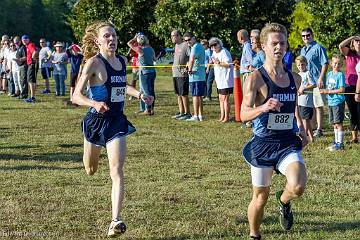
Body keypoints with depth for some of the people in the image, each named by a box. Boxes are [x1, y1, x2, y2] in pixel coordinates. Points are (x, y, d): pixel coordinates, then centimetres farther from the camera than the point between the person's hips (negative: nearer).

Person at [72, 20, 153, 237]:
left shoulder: (123, 61, 4)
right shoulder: (94, 63, -14)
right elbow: (76, 96, -18)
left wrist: (140, 95, 11)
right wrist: (94, 103, -36)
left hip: (117, 122, 3)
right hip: (96, 120, -3)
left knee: (117, 172, -12)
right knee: (91, 170, 17)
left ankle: (116, 220, -14)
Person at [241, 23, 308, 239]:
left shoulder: (295, 79, 5)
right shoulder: (256, 78, -11)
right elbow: (244, 114, -16)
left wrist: (301, 128, 9)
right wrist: (263, 108, -35)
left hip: (289, 143, 3)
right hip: (263, 144, -3)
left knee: (298, 187, -23)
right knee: (261, 197, 8)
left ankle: (284, 201, 13)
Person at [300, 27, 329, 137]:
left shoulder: (318, 48, -8)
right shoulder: (303, 50, 17)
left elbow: (325, 64, -13)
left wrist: (321, 78, -19)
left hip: (316, 82, -8)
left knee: (318, 106, -4)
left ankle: (319, 129, 0)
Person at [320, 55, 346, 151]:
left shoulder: (340, 75, -10)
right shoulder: (329, 74, 11)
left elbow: (342, 89, -16)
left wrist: (329, 91, -17)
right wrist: (324, 91, -5)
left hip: (338, 101, -7)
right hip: (331, 102, 7)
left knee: (338, 123, -5)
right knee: (334, 123, 13)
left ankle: (340, 143, 0)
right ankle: (336, 142, 22)